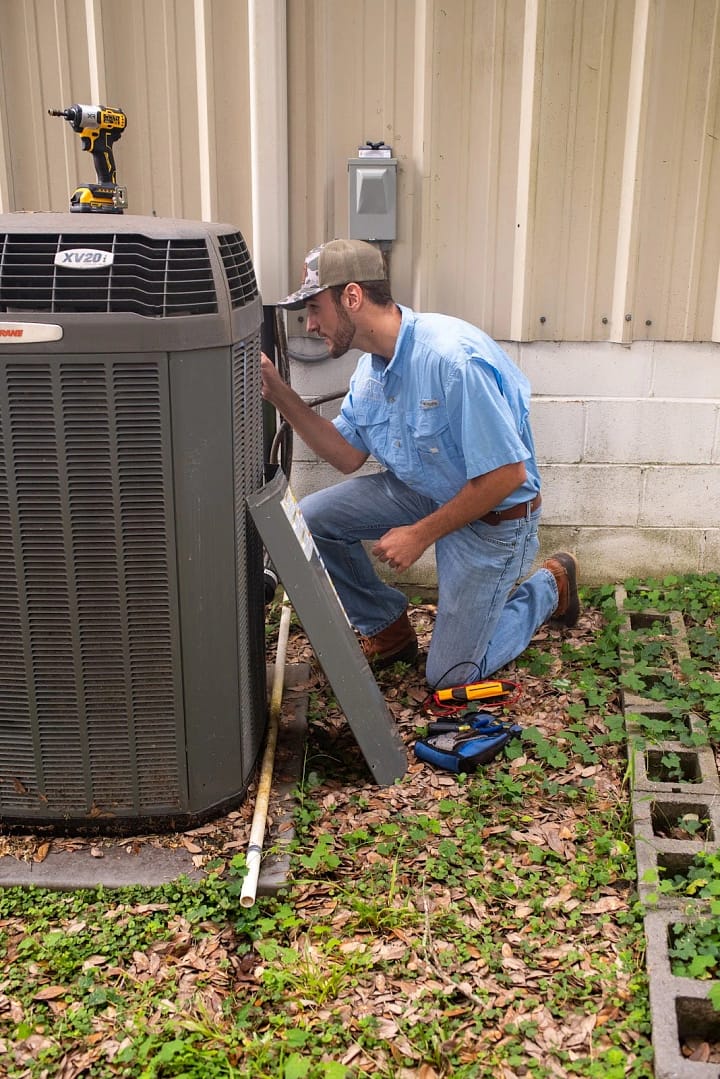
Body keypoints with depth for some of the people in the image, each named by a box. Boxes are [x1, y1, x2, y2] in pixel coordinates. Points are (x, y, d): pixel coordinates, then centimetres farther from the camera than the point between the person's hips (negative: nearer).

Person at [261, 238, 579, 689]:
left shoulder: (453, 358, -32)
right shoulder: (373, 363, -3)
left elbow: (507, 474, -29)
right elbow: (348, 455, 3)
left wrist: (421, 534, -21)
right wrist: (279, 393, -8)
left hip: (494, 513, -7)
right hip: (421, 491, 8)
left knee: (452, 677, 0)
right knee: (308, 520, -9)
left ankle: (548, 587, 24)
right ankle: (387, 629, 13)